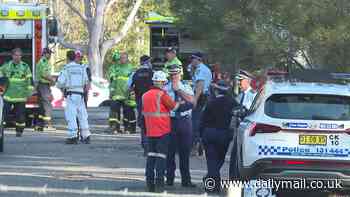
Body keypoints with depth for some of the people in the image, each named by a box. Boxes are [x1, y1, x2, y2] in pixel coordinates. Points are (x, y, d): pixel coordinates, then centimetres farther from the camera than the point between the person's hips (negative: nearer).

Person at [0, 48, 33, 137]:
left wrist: (30, 91, -2)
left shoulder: (25, 67, 3)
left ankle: (19, 131, 14)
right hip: (8, 95, 1)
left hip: (20, 95, -1)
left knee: (20, 114, 3)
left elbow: (29, 80, 4)